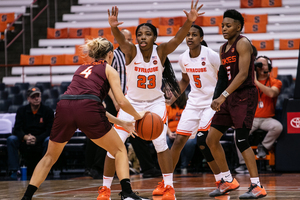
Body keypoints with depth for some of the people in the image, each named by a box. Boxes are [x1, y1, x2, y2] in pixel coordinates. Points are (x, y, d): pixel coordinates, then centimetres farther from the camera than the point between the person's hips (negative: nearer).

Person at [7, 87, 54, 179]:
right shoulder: (21, 111, 3)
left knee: (49, 140, -33)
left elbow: (49, 131, -8)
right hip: (24, 145, 1)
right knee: (11, 139, -24)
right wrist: (25, 137, -28)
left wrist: (36, 139, -25)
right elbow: (17, 129, -5)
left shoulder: (48, 111, -3)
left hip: (40, 143, -1)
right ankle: (14, 170, -24)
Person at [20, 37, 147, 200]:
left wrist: (121, 123, 40)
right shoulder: (109, 70, 18)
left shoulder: (82, 68, 34)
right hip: (87, 110, -4)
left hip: (64, 108, 4)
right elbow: (122, 102, 7)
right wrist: (137, 116, 26)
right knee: (120, 150, 13)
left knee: (50, 156, 24)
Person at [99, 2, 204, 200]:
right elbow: (121, 40, -37)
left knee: (160, 142, -19)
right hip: (132, 102, 1)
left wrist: (189, 22, -49)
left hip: (155, 103, -1)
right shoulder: (131, 51, -16)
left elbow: (177, 39, -30)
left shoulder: (161, 51, -13)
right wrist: (113, 27, -60)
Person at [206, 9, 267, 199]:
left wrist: (224, 95, -26)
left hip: (245, 96, -9)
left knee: (242, 141, -14)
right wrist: (219, 99, 13)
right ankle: (228, 181, 18)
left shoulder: (243, 43, -11)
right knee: (212, 139, 6)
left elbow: (243, 74, -20)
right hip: (230, 98, 9)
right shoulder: (223, 48, 15)